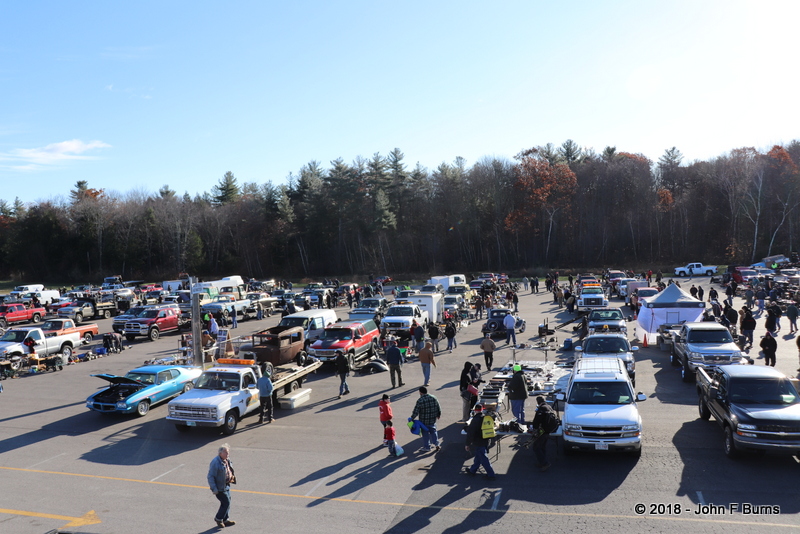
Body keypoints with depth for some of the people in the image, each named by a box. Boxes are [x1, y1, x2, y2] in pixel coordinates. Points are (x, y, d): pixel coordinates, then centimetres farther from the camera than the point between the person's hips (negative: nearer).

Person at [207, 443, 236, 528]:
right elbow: (210, 476, -21)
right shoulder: (215, 462, -23)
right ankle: (218, 519, 16)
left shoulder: (227, 460, 5)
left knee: (227, 502, 16)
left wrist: (232, 477, 12)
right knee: (226, 502, -4)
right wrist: (214, 489, -21)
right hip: (220, 487, -9)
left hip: (226, 485, 9)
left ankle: (225, 520, 29)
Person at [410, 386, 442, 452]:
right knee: (433, 431, 21)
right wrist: (438, 415, 22)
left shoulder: (420, 401, -20)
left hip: (424, 421, -4)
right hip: (432, 420, 4)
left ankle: (427, 446, 21)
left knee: (425, 433, 11)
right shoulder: (434, 398, -4)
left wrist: (412, 418, -4)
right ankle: (436, 444, 18)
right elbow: (438, 408, 6)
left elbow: (416, 411, -18)